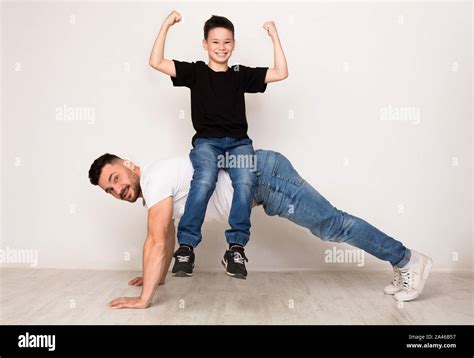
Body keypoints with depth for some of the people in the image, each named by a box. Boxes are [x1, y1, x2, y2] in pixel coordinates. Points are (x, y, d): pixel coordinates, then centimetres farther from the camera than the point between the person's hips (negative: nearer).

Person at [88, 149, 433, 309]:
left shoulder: (154, 177, -13)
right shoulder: (153, 187, 16)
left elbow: (156, 241, -19)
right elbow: (167, 237, 27)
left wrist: (144, 298, -14)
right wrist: (158, 277, 32)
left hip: (262, 175, -9)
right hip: (260, 181, 9)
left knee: (332, 224, -5)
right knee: (328, 225, 11)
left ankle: (408, 260, 9)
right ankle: (404, 265, 22)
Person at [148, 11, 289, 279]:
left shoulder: (241, 74, 16)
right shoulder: (195, 71, 12)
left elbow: (281, 73, 12)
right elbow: (156, 62, 4)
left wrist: (275, 37, 10)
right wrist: (166, 25, 3)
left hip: (239, 142, 2)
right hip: (206, 141, -1)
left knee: (246, 181, -31)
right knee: (205, 180, -34)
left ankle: (236, 247, -23)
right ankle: (186, 246, -26)